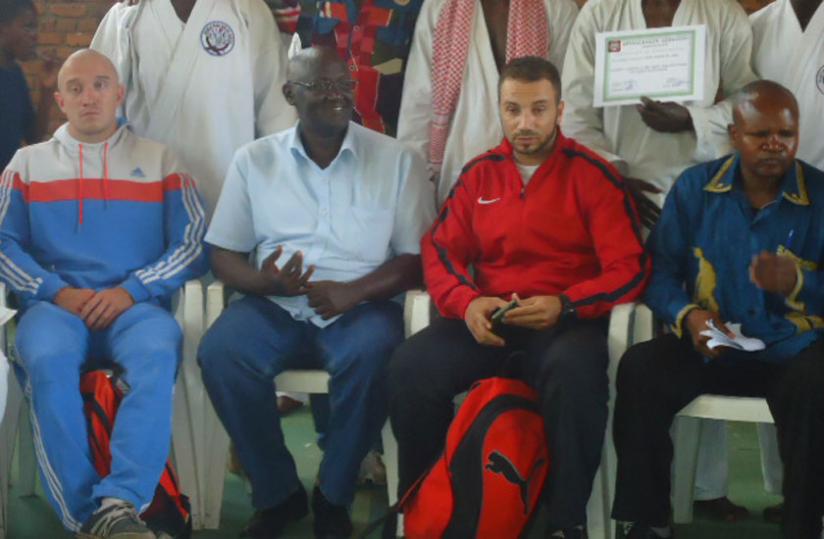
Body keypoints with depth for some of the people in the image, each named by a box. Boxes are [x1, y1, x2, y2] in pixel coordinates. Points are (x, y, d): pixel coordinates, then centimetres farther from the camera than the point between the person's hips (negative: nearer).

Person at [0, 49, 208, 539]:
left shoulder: (160, 161, 17)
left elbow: (194, 243, 5)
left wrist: (131, 291, -9)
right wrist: (57, 292, -9)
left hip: (136, 304, 0)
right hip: (55, 304, 1)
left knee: (158, 355, -36)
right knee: (47, 362, -35)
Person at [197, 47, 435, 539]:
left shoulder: (397, 160, 3)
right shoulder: (254, 159, 8)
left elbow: (418, 257, -1)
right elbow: (224, 254, 8)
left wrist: (353, 292, -18)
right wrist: (265, 282, -16)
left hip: (361, 307, -1)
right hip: (275, 306, 2)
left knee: (372, 355, -35)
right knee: (220, 353, -29)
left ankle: (334, 497, -11)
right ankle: (278, 493, -7)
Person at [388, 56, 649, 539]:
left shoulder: (591, 173, 0)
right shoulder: (479, 173, 12)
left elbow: (630, 268, -5)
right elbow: (439, 250, 10)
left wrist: (564, 305, -22)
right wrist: (467, 303, -12)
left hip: (567, 319, -3)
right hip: (488, 319, 3)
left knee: (575, 371, -38)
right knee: (410, 367, -24)